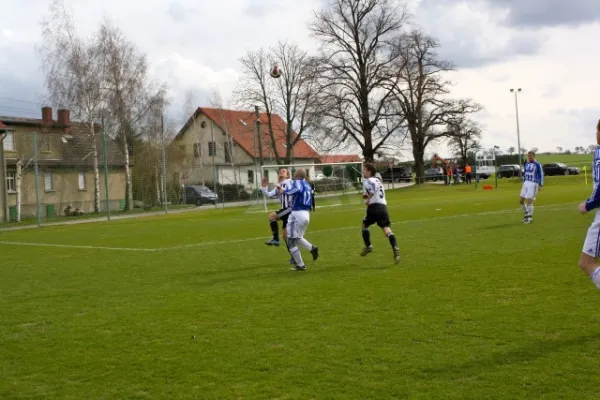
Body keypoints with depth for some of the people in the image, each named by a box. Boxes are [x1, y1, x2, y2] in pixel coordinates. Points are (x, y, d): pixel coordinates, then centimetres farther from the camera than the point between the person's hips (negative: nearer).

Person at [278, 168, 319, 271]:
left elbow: (297, 190, -34)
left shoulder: (297, 182, -10)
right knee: (297, 238, 27)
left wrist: (284, 191, -24)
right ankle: (312, 248, 4)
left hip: (297, 214, -8)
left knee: (291, 241, 4)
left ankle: (300, 265, 7)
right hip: (306, 214, 8)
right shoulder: (307, 185, 15)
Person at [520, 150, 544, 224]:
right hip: (526, 184, 7)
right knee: (521, 201, 6)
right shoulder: (526, 164, 12)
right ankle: (527, 214, 24)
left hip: (533, 184, -7)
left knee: (529, 201, -10)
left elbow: (541, 175, -6)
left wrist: (540, 185, -10)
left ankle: (530, 218, 0)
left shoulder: (537, 165, -6)